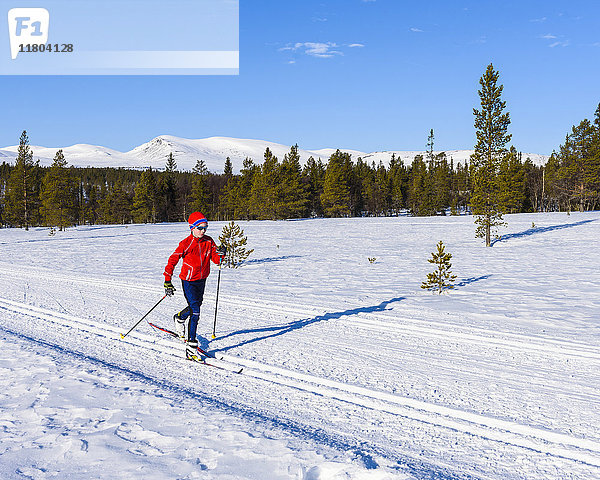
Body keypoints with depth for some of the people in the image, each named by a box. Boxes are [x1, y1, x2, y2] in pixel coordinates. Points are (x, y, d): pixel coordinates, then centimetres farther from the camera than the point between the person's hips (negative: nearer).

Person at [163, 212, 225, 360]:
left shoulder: (209, 241, -1)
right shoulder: (186, 244, -16)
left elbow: (215, 259, 0)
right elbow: (172, 260, -13)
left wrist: (220, 254, -23)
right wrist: (167, 281, -18)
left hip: (202, 279, 6)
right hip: (189, 280, -6)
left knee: (196, 305, 24)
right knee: (195, 310, -15)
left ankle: (179, 318, 57)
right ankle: (191, 345, -13)